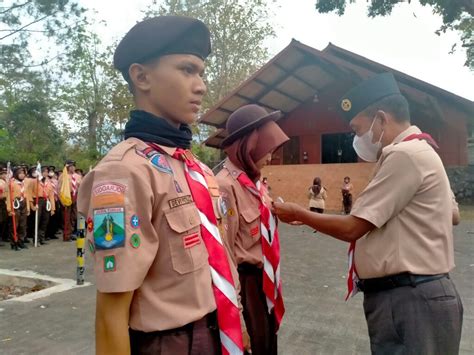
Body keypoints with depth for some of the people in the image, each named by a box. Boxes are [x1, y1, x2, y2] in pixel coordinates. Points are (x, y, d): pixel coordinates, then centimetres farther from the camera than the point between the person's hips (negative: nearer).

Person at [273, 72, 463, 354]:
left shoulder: (405, 155, -19)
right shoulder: (418, 152, 15)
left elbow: (352, 228, -20)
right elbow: (451, 215, 22)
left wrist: (297, 213, -6)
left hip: (409, 300, -10)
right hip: (410, 295, 10)